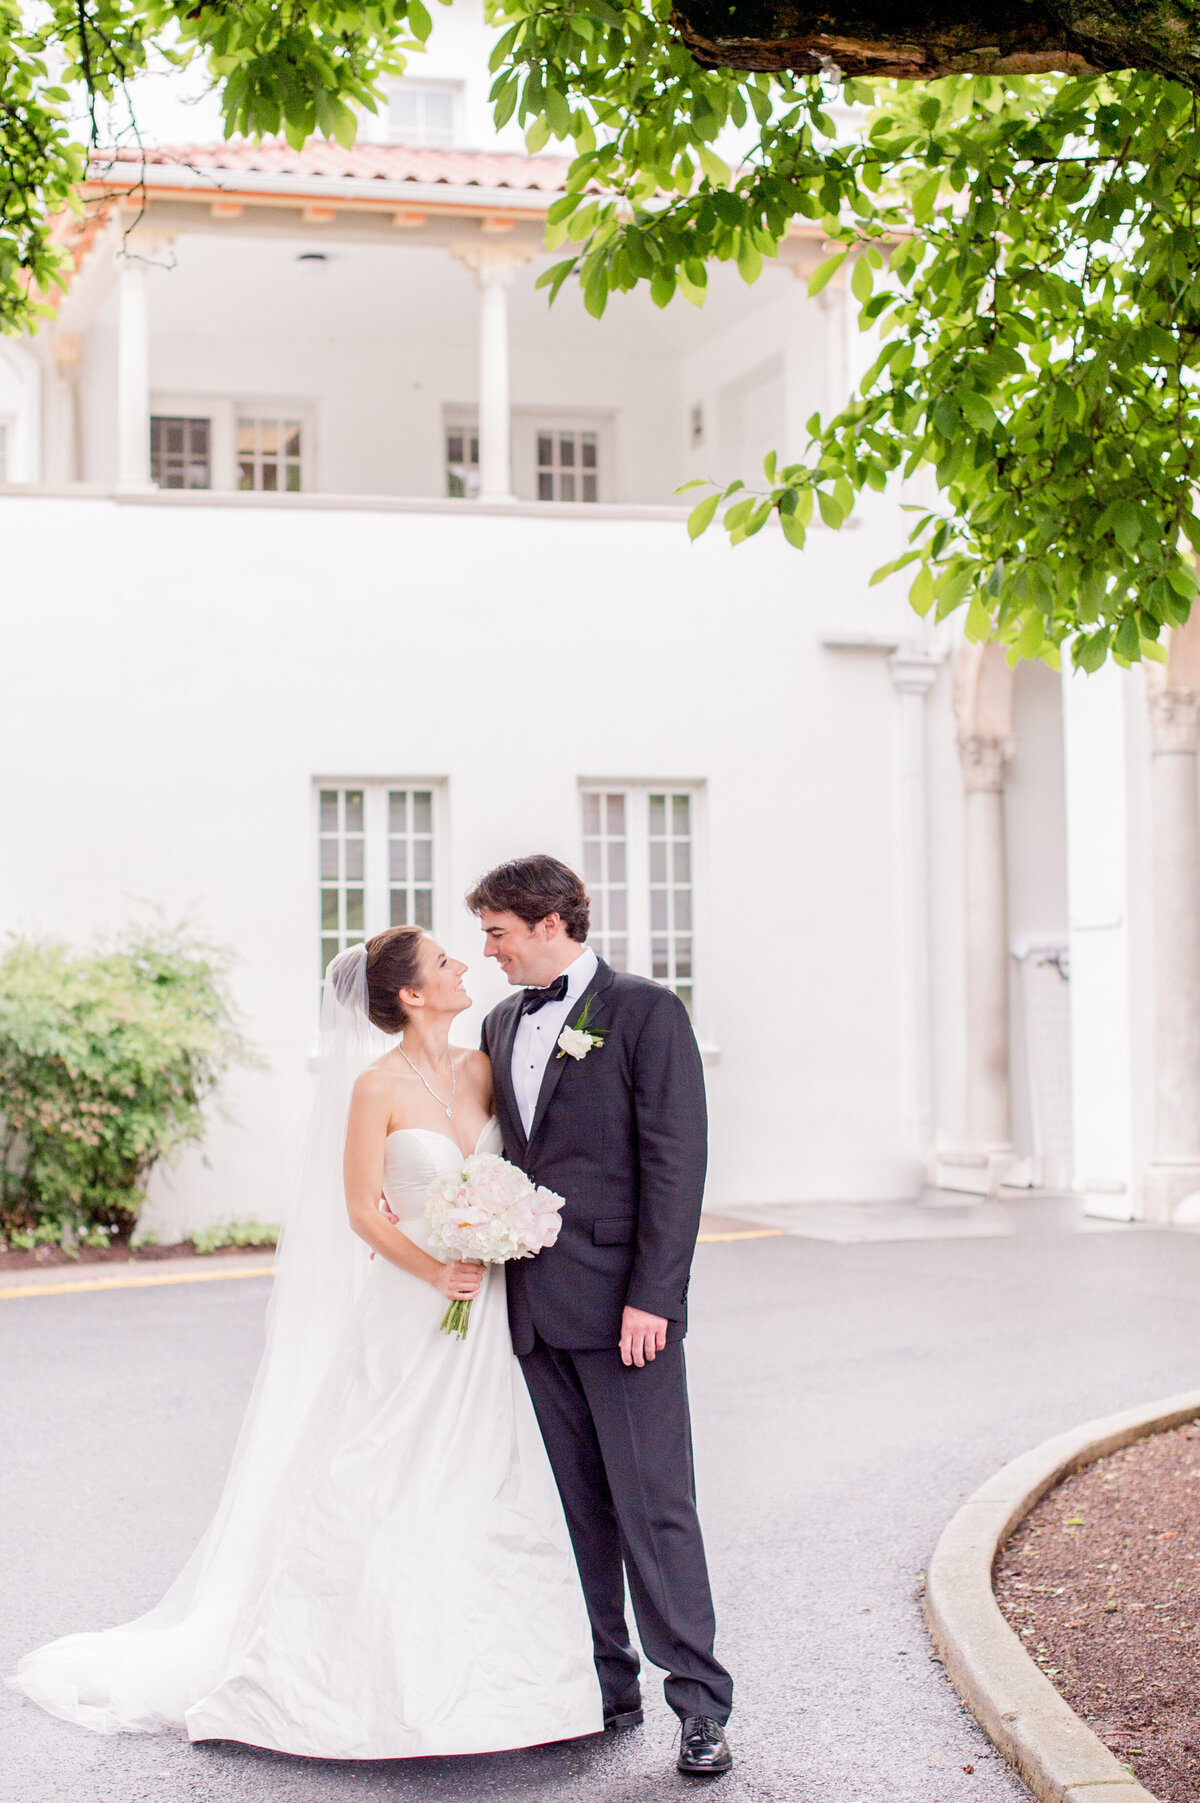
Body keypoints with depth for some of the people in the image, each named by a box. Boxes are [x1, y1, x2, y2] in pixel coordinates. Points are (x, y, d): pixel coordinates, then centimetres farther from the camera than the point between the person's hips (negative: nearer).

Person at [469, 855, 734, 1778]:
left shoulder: (646, 1011, -5)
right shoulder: (502, 1024, 16)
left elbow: (676, 1160, -11)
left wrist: (651, 1297, -16)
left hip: (621, 1303, -6)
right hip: (536, 1307, 7)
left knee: (653, 1503, -5)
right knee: (578, 1506, 11)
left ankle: (699, 1701, 2)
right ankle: (605, 1687, 20)